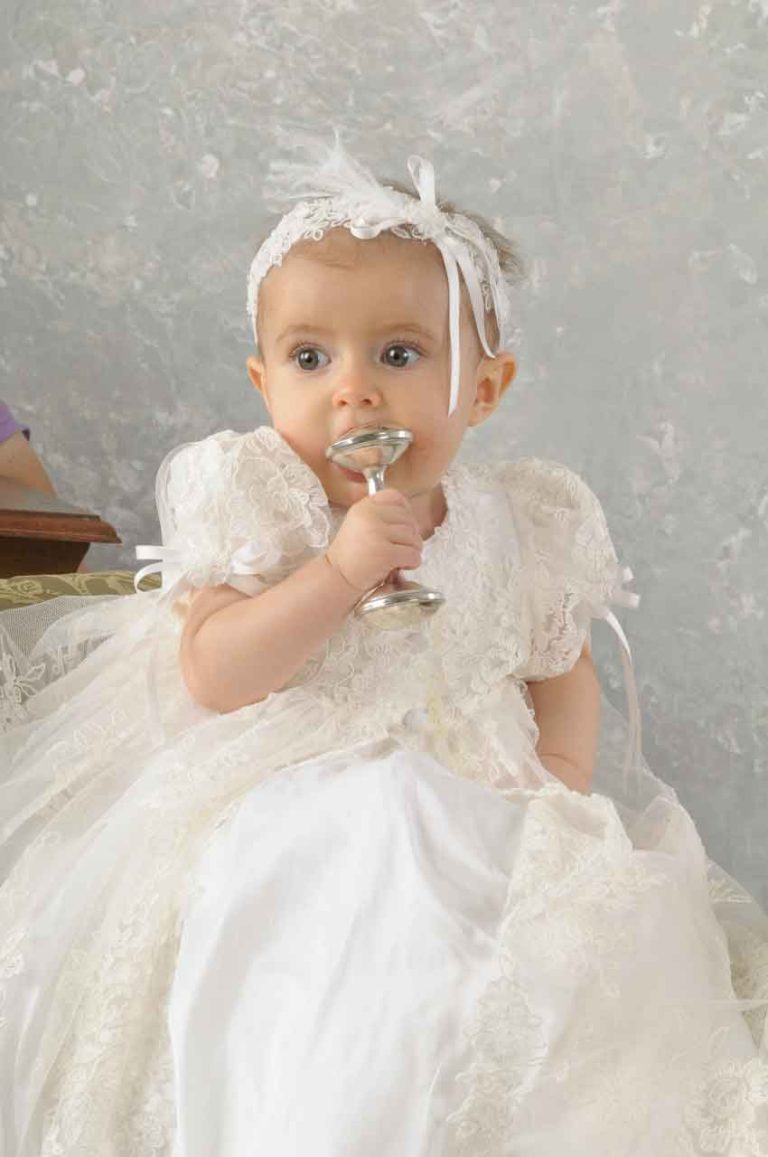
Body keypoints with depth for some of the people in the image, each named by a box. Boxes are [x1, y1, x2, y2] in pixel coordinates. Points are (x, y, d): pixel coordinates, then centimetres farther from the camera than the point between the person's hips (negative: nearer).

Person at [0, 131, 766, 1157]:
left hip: (463, 821, 3)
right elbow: (212, 676, -16)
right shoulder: (253, 504, -6)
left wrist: (562, 786, -5)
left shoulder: (521, 525, 2)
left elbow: (561, 668, 14)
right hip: (271, 815, -2)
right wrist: (341, 570, -25)